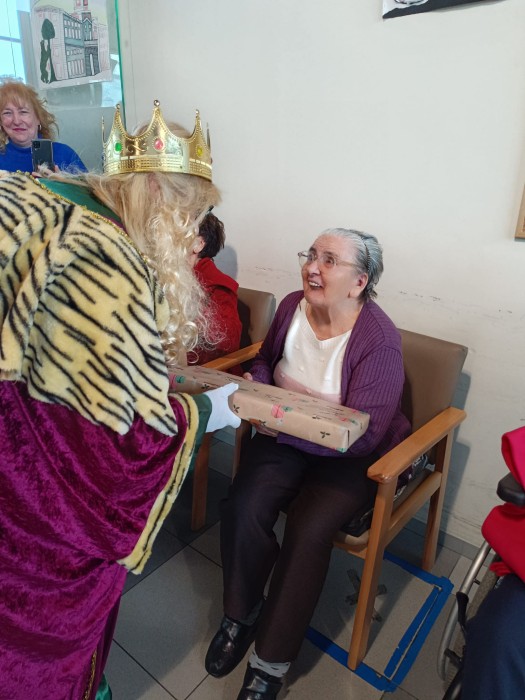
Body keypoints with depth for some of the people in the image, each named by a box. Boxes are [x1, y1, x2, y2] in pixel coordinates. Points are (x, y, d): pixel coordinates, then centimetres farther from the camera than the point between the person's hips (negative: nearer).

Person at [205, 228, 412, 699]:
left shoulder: (379, 340, -21)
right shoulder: (292, 306, -4)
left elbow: (362, 435, -23)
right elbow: (266, 360, 15)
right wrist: (254, 385, -9)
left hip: (351, 455, -4)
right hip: (284, 437, 4)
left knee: (309, 529, -26)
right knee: (243, 508, -19)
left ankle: (272, 660, 0)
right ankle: (241, 612, 12)